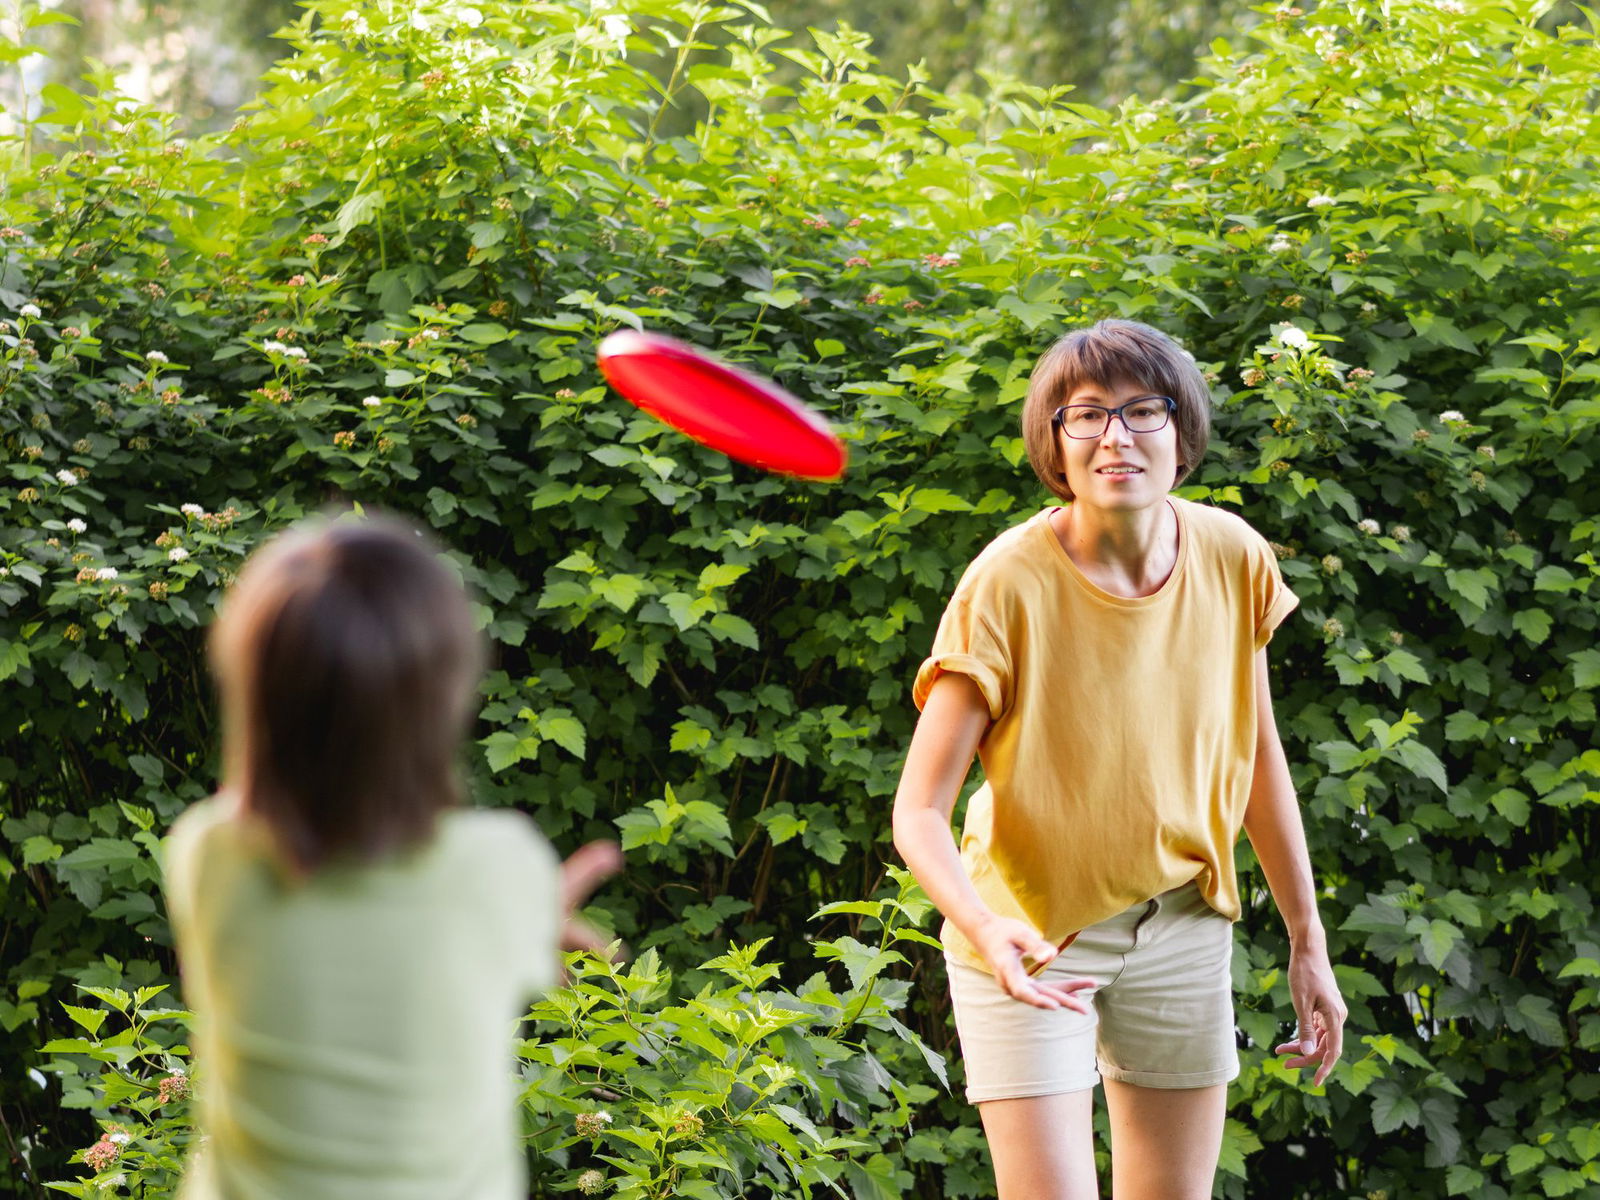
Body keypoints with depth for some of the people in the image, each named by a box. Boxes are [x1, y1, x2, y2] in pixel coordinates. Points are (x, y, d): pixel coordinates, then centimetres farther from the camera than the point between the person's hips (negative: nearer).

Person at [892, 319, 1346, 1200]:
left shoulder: (1232, 559, -8)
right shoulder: (1009, 584, -22)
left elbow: (1258, 756, 6)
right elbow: (918, 812, -21)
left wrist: (1307, 942, 9)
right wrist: (986, 932, -39)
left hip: (1181, 928, 4)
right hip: (1030, 935, -4)